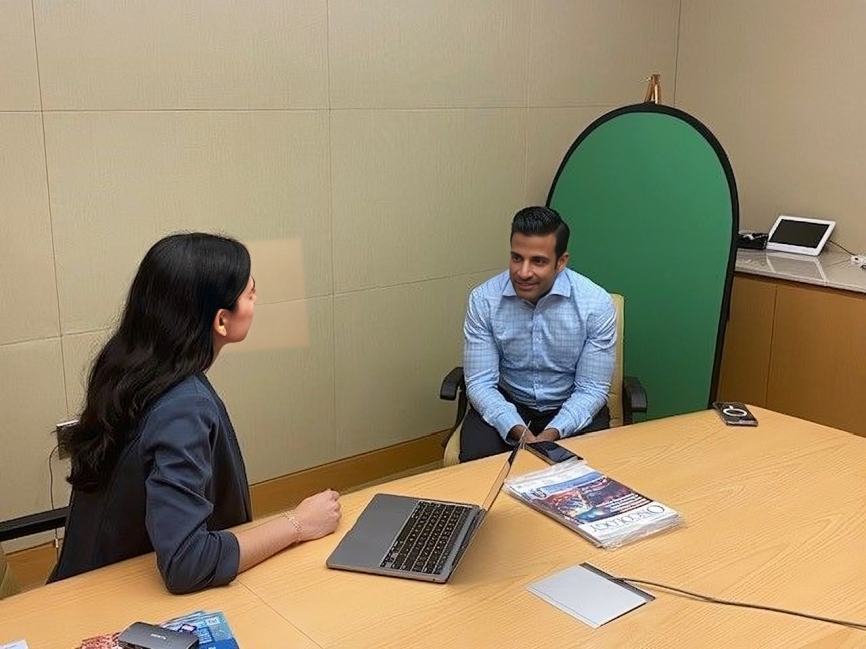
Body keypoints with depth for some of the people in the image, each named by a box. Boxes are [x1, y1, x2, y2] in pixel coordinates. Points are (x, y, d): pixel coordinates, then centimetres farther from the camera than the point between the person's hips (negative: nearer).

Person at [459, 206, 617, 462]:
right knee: (476, 458, -27)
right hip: (506, 405, 0)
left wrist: (552, 434, -28)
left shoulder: (596, 304, -16)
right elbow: (480, 383, -12)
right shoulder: (483, 299, -13)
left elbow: (592, 389, -11)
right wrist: (519, 432, -28)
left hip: (572, 409, 0)